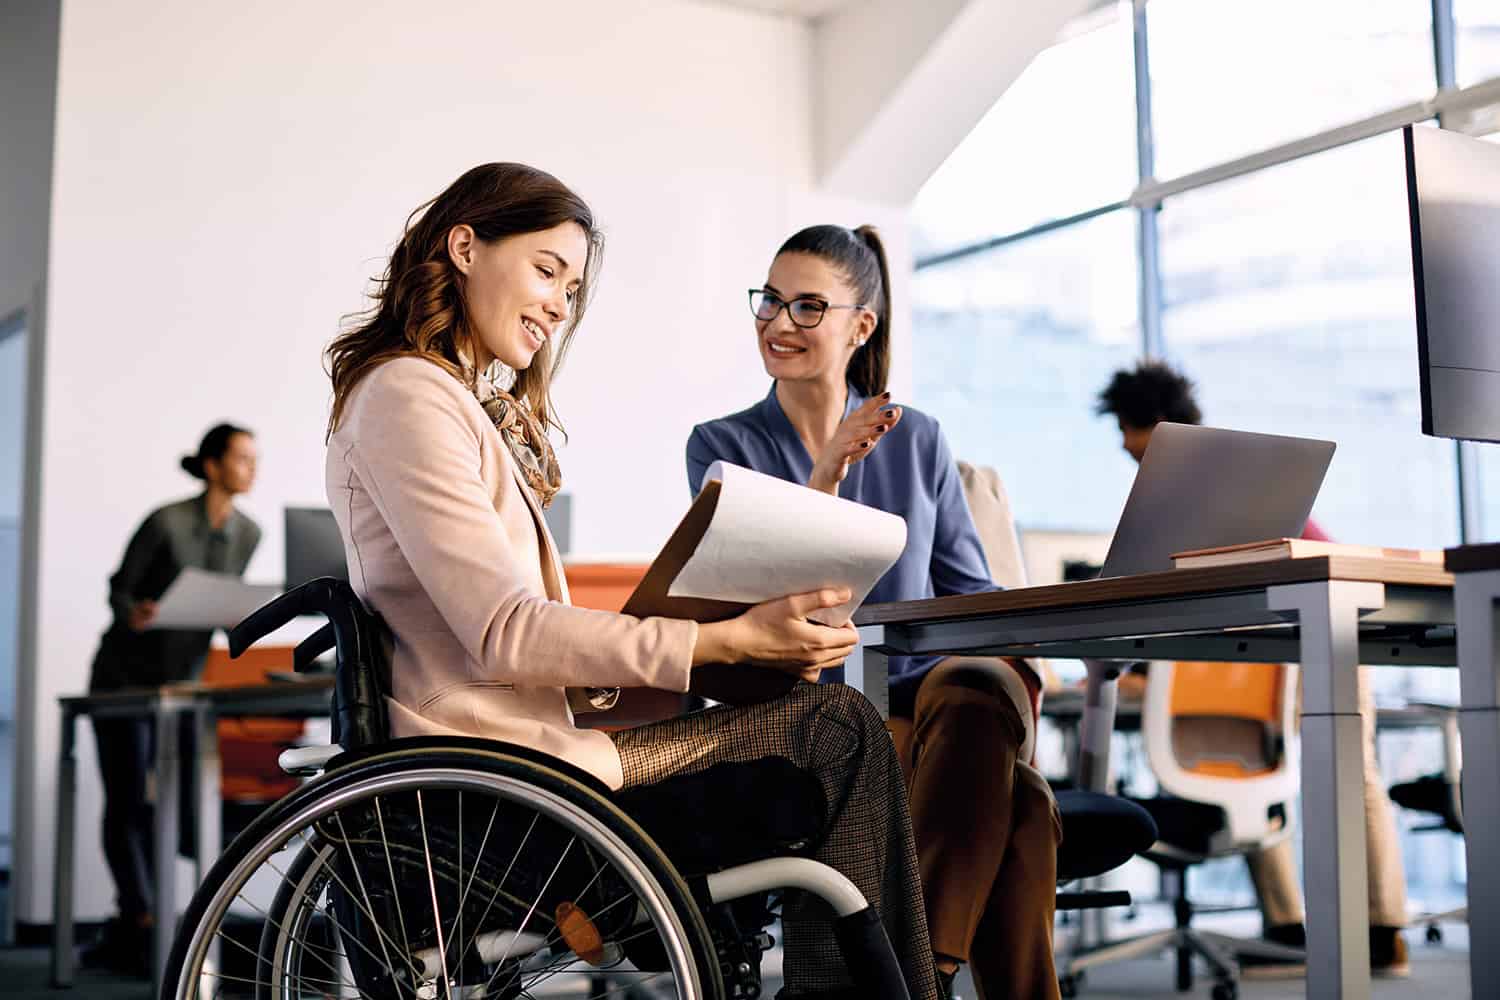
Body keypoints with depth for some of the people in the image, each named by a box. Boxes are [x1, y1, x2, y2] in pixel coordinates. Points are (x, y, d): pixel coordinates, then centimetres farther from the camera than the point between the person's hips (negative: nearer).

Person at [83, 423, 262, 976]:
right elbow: (120, 588, -11)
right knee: (127, 804, -6)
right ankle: (143, 924, -5)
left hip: (183, 680, 5)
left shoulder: (247, 533, -2)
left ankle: (124, 931, 13)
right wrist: (133, 614, -33)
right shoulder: (165, 522, -19)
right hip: (124, 676, -5)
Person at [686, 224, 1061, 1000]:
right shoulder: (723, 447, 7)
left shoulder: (918, 441, 15)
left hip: (928, 702, 3)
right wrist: (826, 476, -20)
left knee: (979, 687, -37)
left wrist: (1011, 652, -8)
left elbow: (971, 594, 14)